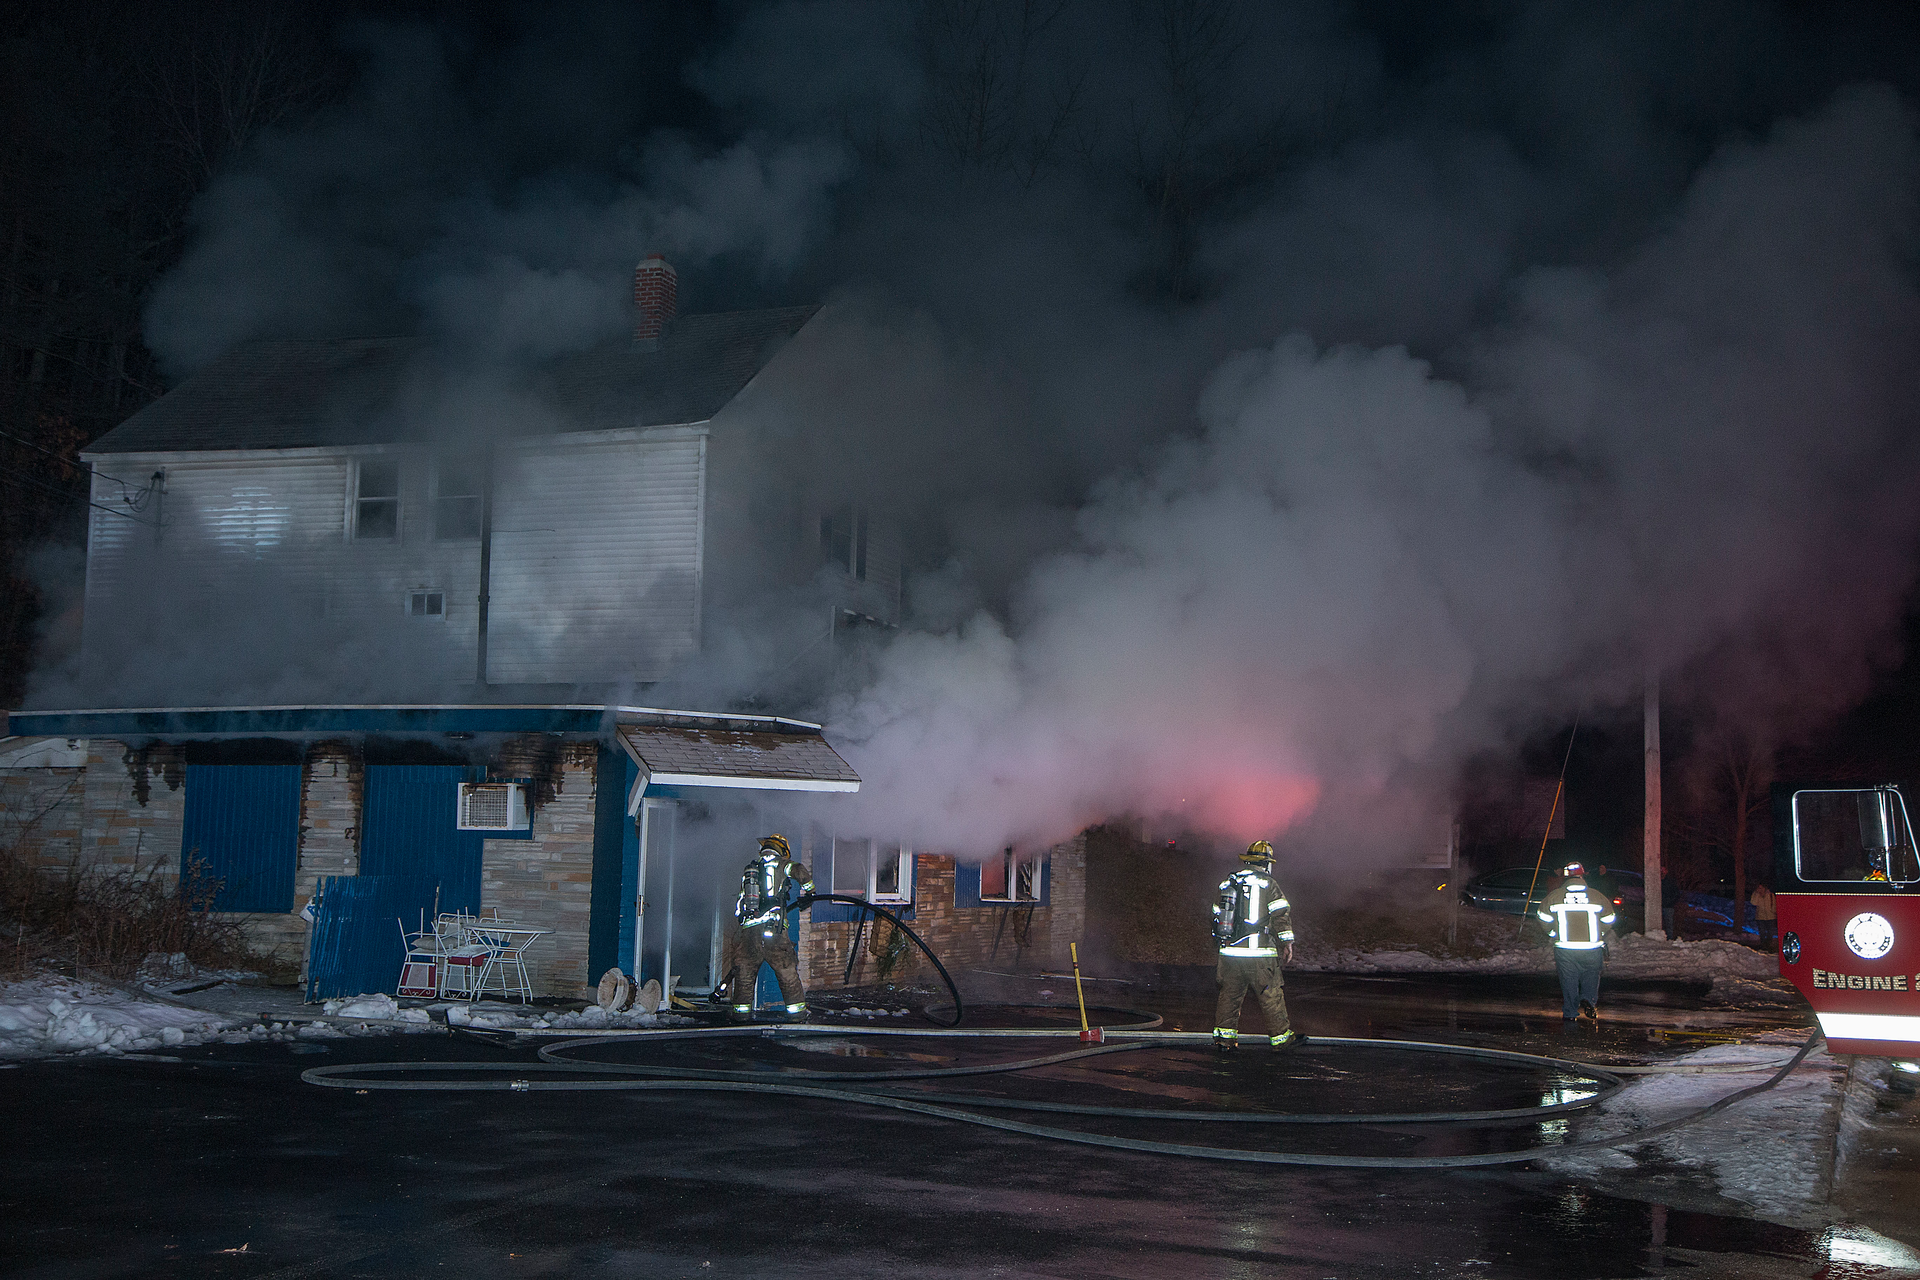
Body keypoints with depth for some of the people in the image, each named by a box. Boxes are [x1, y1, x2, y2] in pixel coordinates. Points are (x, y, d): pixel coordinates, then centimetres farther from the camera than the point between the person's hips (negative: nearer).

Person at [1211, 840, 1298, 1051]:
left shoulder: (1228, 883, 14)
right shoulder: (1268, 884, -3)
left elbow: (1217, 916, 19)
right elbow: (1281, 914, -8)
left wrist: (1219, 944, 28)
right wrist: (1287, 941, 1)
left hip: (1229, 951, 5)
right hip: (1259, 953, -5)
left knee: (1230, 994, 11)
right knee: (1271, 995, 5)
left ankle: (1224, 1035, 8)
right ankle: (1280, 1036, 11)